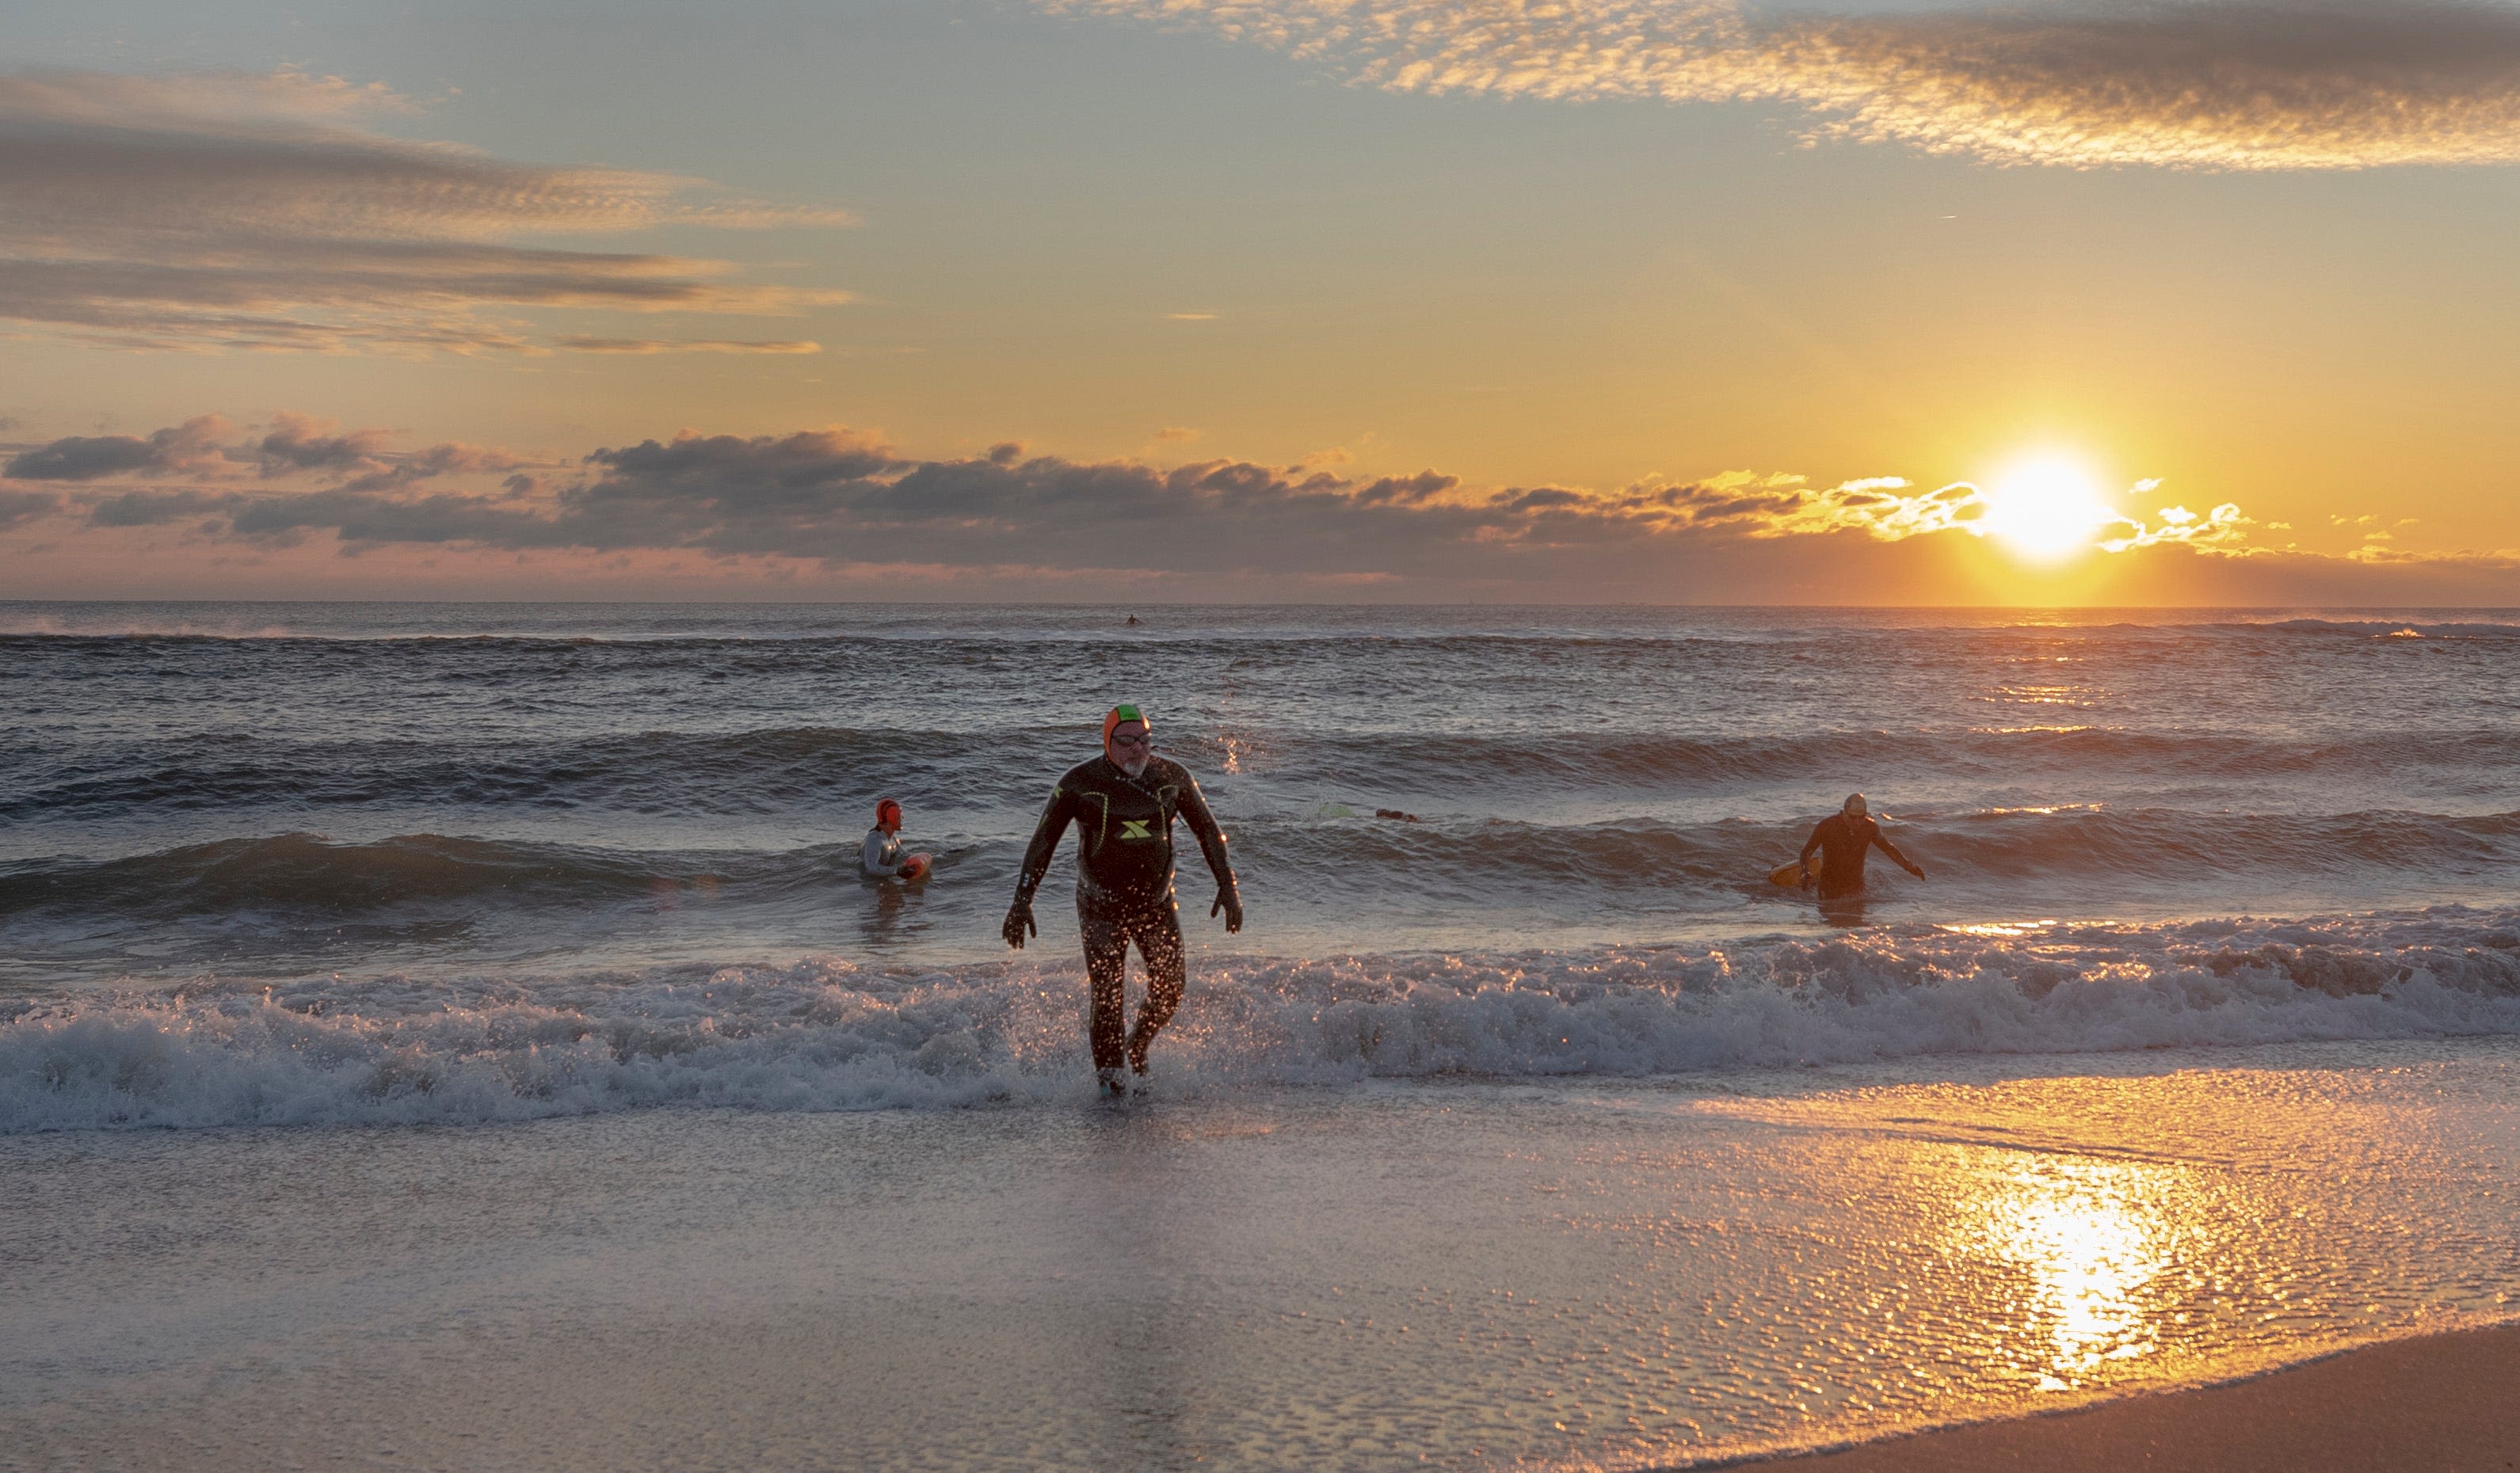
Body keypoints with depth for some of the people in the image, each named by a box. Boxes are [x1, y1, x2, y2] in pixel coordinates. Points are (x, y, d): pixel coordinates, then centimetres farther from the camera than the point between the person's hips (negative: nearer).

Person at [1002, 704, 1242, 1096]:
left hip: (1157, 901, 3)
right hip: (1101, 905, -3)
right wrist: (1022, 899, -13)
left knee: (1169, 988, 1)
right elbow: (1043, 839, -8)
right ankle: (1109, 1075, 7)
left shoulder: (1173, 777, -6)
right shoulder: (1080, 783, -13)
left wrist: (1227, 885, 1)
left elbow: (1207, 829, 6)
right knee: (1107, 994, -9)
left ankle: (1137, 1049, 30)